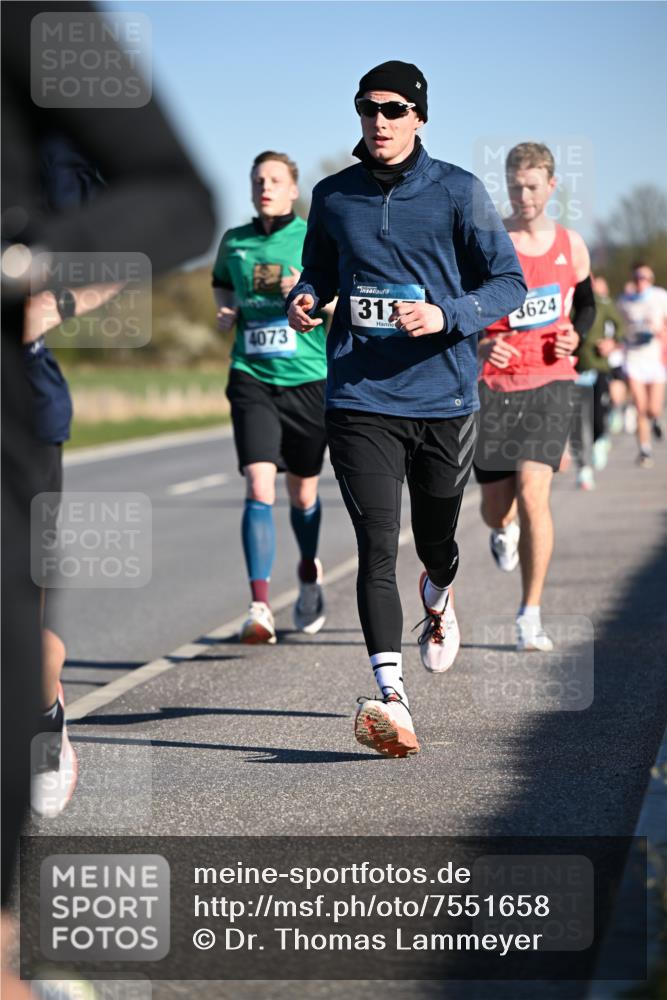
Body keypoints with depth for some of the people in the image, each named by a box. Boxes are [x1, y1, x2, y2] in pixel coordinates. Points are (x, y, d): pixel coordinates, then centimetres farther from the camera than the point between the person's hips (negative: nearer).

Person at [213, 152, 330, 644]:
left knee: (303, 494, 12)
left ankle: (309, 573, 43)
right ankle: (260, 608, -18)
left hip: (308, 380, -1)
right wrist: (226, 310, 5)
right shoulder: (233, 242, 8)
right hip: (252, 379, 1)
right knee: (259, 488, -15)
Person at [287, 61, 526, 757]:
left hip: (443, 395, 0)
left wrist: (446, 315, -18)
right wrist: (305, 300, -1)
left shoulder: (458, 192, -1)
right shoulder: (333, 196, 7)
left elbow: (508, 282, -1)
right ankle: (390, 700, -19)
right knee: (378, 547, -13)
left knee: (436, 540, 17)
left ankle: (438, 600, 54)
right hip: (359, 401, 0)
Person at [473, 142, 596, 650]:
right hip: (493, 385, 0)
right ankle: (505, 529, 46)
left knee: (533, 493, -17)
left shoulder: (571, 245, 6)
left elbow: (586, 303, 23)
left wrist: (575, 336, 2)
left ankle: (531, 615, -8)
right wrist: (479, 346, -20)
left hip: (550, 384, 0)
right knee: (496, 508, 5)